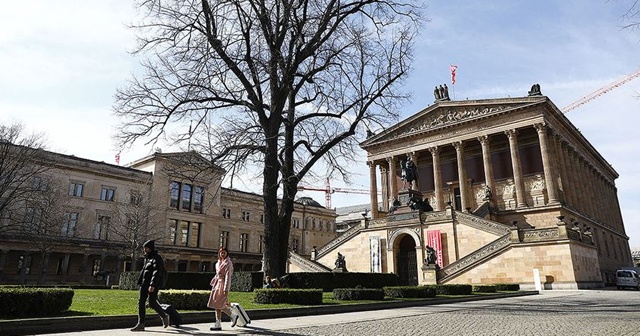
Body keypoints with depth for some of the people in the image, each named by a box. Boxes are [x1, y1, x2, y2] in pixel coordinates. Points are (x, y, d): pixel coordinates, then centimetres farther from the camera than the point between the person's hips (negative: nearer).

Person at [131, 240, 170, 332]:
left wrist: (153, 285, -29)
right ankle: (140, 324, 4)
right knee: (141, 302, 1)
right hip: (145, 283, 8)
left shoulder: (157, 258, -11)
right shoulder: (147, 258, 16)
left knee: (152, 303, -9)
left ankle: (164, 316, 14)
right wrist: (140, 282, 21)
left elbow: (157, 272, -20)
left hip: (153, 284, -8)